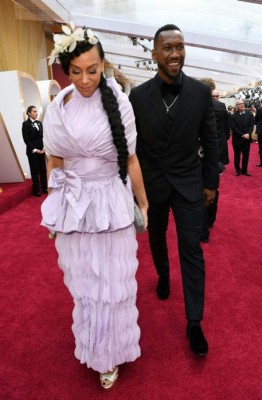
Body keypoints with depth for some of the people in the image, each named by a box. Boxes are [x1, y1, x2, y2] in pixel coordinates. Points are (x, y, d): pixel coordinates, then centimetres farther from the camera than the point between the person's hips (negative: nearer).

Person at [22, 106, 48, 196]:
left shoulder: (39, 123, 10)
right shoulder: (25, 124, -6)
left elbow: (43, 136, 10)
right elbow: (26, 139, -10)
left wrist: (44, 147, -3)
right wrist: (34, 150, -14)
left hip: (41, 150, 5)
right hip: (32, 151, -5)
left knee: (43, 169, 9)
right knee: (35, 171, 4)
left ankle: (44, 188, 22)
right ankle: (36, 190, 15)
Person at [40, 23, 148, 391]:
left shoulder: (119, 102, -7)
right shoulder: (57, 109, 0)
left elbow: (130, 158, -3)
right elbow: (54, 163, 6)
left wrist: (143, 203, 3)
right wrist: (53, 211, 10)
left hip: (112, 204, -2)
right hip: (73, 205, 3)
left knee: (113, 283, 10)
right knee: (82, 281, 17)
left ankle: (109, 353, 35)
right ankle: (90, 343, 44)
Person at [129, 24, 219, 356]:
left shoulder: (201, 92, -6)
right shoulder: (138, 95, -7)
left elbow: (210, 141, 0)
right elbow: (132, 144, -1)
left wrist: (211, 182, 1)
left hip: (188, 183, 0)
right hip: (152, 183, 1)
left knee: (191, 248, 0)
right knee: (157, 238, 19)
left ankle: (194, 322, 12)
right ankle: (163, 275, 50)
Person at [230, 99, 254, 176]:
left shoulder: (250, 114, 5)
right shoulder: (233, 116, -6)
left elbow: (252, 125, 1)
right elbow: (233, 128, -12)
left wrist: (248, 134, -15)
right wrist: (242, 135, -17)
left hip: (247, 138, 3)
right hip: (237, 139, -3)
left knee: (246, 155, 8)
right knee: (237, 156, 6)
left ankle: (244, 170, 19)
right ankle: (238, 170, 19)